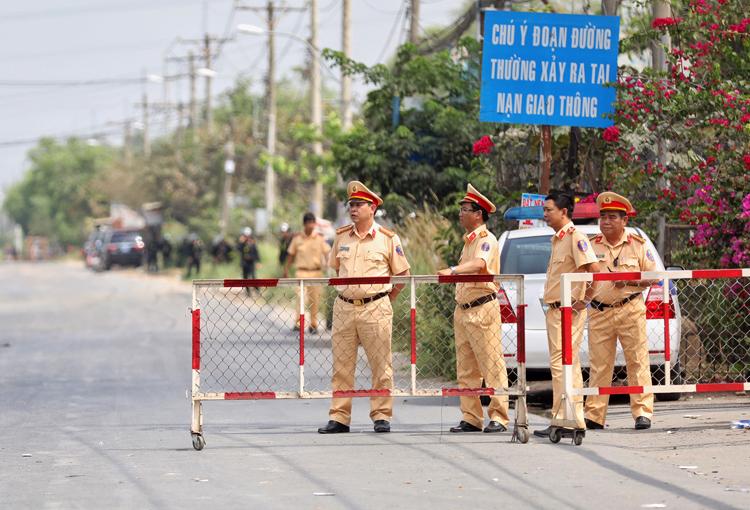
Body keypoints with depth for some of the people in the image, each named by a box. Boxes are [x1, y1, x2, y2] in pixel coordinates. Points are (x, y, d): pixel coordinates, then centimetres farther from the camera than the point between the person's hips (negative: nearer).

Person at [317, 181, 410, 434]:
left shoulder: (388, 239, 0)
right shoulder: (341, 237, 11)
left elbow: (402, 274, 7)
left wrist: (385, 300, 6)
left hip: (375, 309, -4)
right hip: (344, 308, 4)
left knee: (380, 366, -2)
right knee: (341, 366, 3)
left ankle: (381, 416, 5)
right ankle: (339, 418, 7)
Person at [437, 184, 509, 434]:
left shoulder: (486, 239, -9)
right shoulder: (468, 241, 20)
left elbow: (479, 264, -29)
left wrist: (453, 270, -43)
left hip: (483, 309, -10)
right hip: (463, 310, 10)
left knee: (492, 366, -8)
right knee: (466, 370, 8)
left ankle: (498, 417, -8)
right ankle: (471, 418, 10)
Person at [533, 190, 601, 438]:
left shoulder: (575, 237, -13)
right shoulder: (558, 239, 18)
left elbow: (595, 271, -23)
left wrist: (584, 301, -17)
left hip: (568, 312, -10)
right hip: (555, 312, 10)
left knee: (561, 365, -12)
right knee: (569, 366, 12)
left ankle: (562, 421, -12)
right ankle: (576, 421, 16)